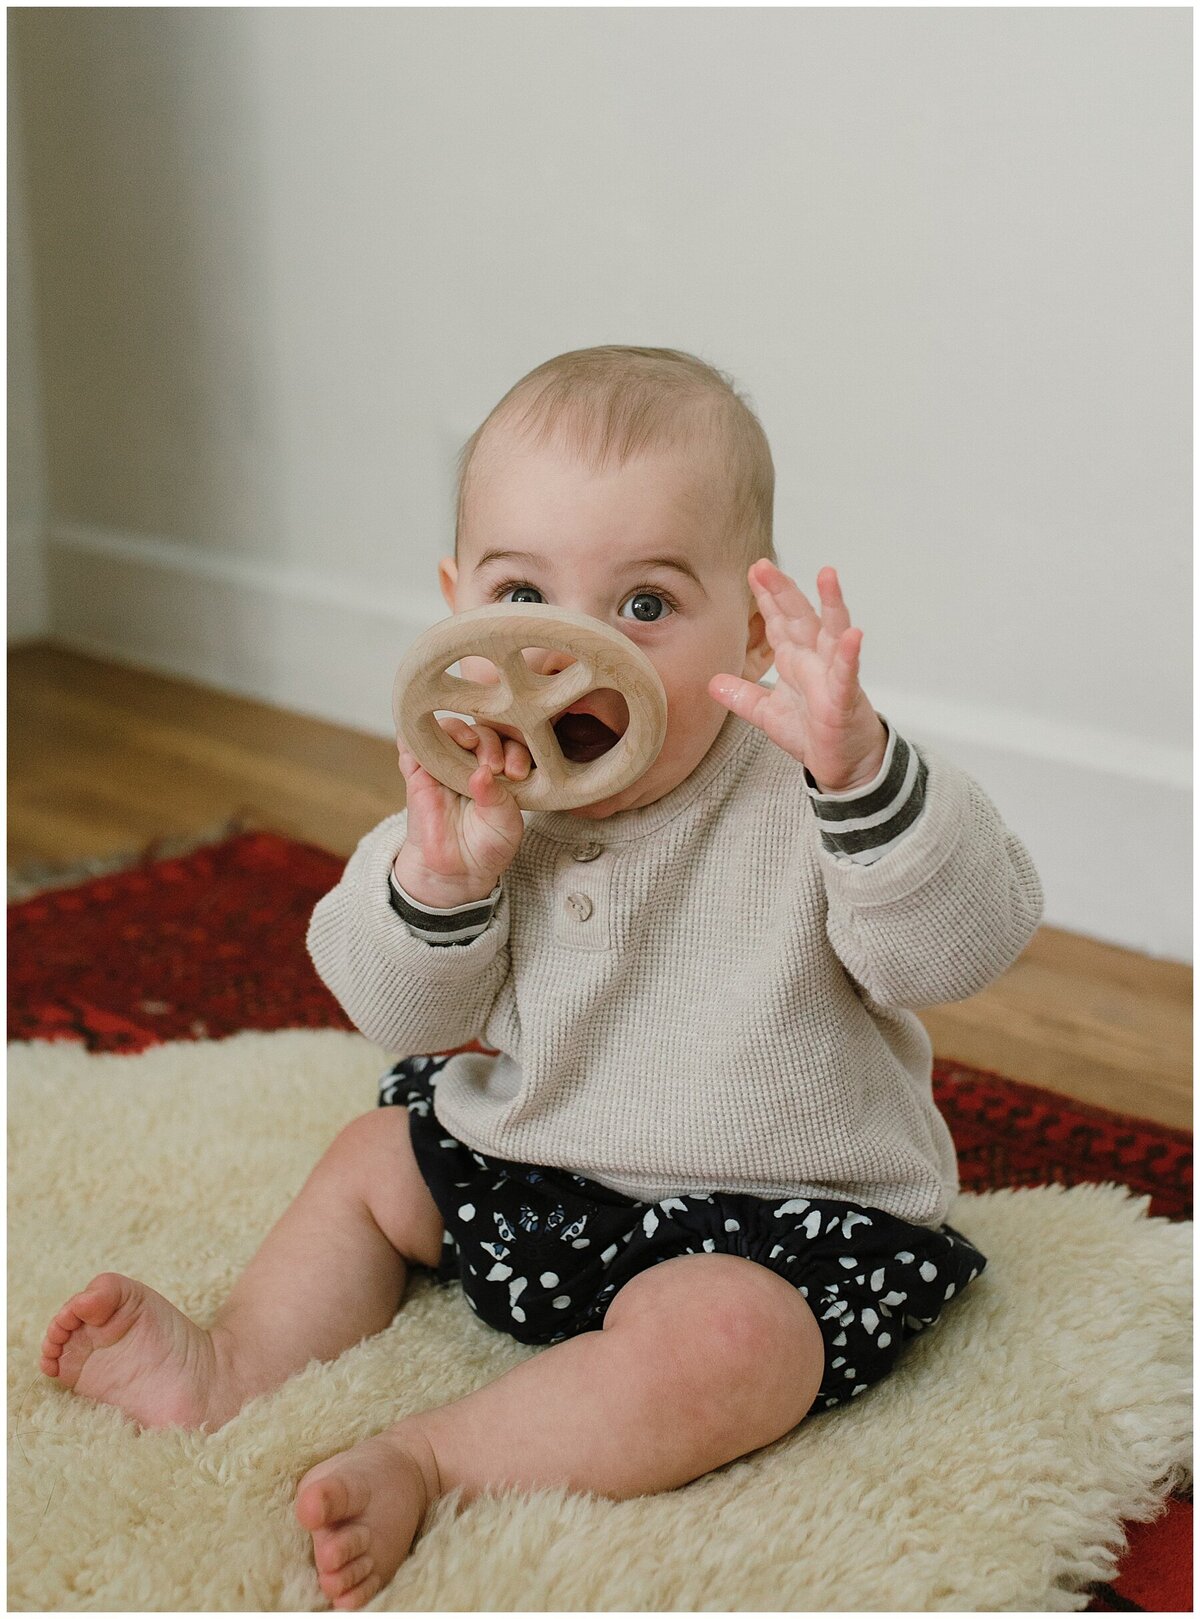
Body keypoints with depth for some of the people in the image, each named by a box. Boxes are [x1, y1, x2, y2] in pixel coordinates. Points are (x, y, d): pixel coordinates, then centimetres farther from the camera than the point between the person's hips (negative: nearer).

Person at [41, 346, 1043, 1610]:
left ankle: (424, 1460, -18)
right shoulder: (489, 797, -7)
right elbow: (409, 1017, -4)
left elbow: (964, 941, -31)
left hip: (776, 1213, -6)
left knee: (717, 1338, -32)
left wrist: (861, 769, -47)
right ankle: (234, 1368, 21)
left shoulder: (802, 794, -20)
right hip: (534, 1168, 6)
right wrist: (438, 878, -26)